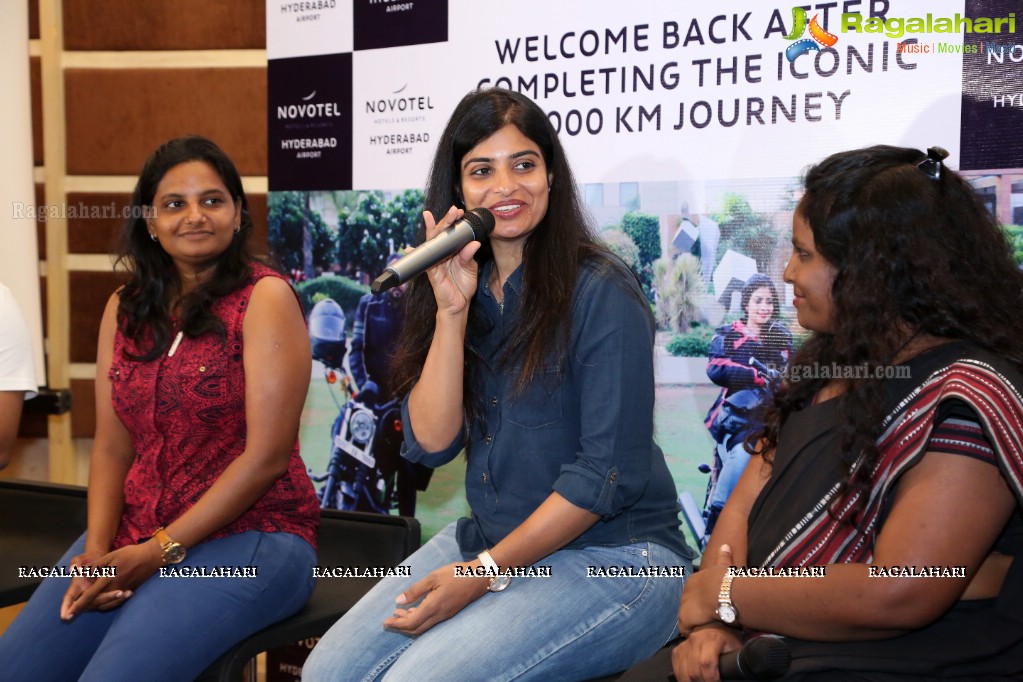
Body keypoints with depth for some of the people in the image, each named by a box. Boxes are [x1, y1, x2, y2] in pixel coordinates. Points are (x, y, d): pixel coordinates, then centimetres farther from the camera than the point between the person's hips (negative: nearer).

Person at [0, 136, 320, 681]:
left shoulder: (264, 298, -7)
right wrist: (97, 549, -9)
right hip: (133, 534, 5)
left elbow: (266, 456, -12)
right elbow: (112, 446, 8)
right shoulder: (125, 309, 12)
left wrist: (159, 552, -13)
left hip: (249, 534, -5)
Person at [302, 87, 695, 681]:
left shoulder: (601, 292, -14)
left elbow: (611, 471, -16)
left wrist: (484, 571, -16)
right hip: (488, 538, 6)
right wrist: (452, 311, -15)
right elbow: (431, 443, -4)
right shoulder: (461, 287, 5)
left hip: (612, 558, -6)